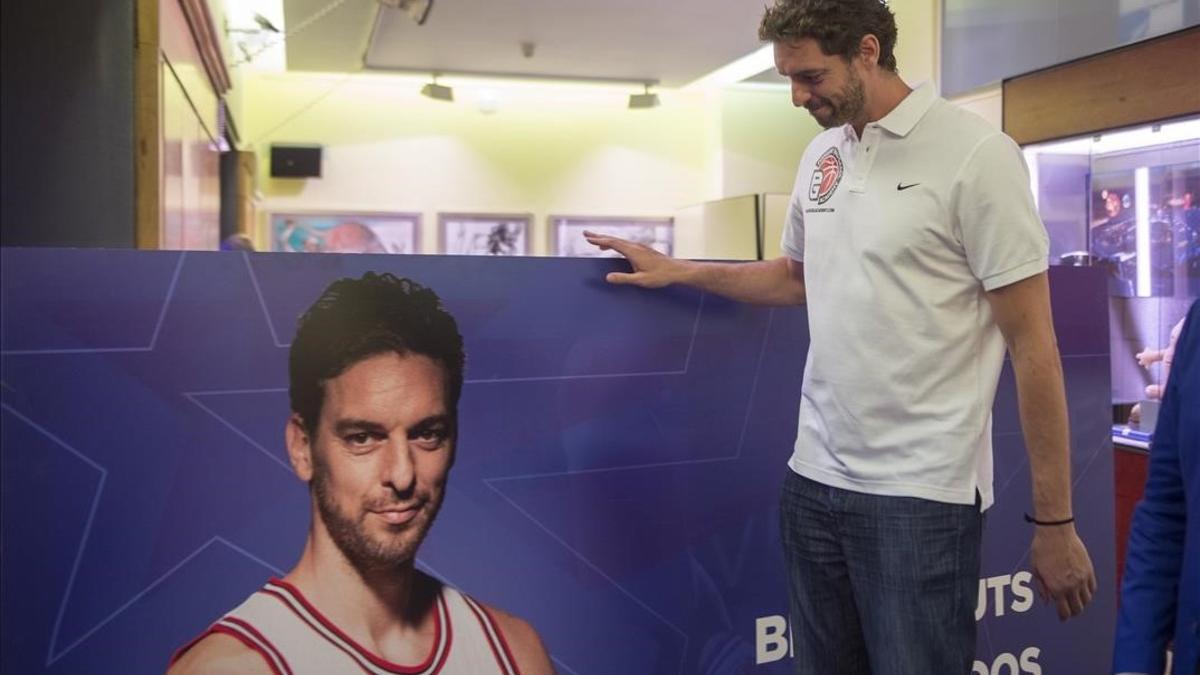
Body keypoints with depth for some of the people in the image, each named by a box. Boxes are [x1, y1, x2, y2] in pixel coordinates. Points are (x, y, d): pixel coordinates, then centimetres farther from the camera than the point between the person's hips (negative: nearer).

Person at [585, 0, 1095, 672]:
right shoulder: (820, 155, 9)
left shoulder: (975, 154, -11)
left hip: (922, 491, -6)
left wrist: (1054, 521, -10)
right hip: (814, 476, 6)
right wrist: (676, 271, 17)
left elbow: (1033, 345, -10)